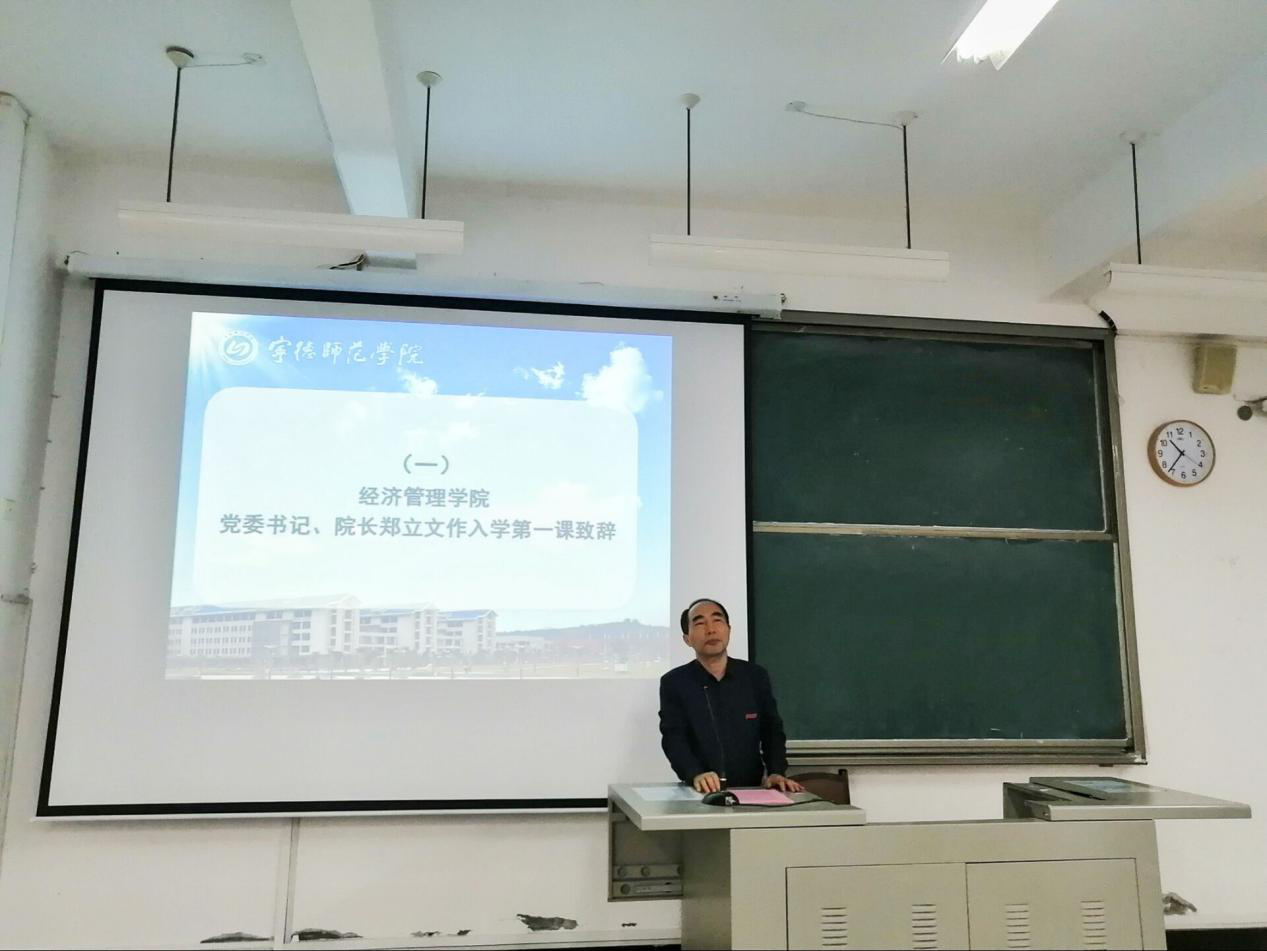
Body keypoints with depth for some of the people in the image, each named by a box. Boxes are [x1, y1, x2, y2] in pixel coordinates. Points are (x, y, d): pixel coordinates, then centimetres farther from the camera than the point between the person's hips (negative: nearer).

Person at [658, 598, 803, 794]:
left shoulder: (756, 676, 7)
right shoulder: (673, 682, 0)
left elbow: (772, 732, 9)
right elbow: (673, 739, -9)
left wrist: (776, 772, -10)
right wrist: (696, 775, -27)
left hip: (751, 790, 2)